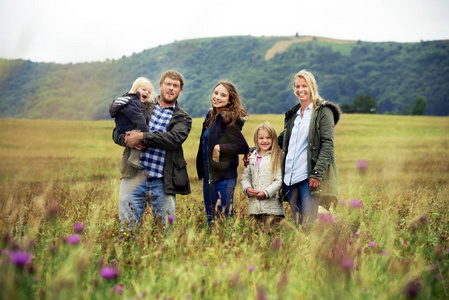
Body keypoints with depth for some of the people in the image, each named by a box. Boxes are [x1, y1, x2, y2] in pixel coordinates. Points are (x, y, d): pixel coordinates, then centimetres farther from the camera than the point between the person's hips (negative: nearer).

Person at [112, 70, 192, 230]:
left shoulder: (183, 119, 9)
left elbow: (174, 139, -12)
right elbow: (117, 133, 12)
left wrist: (142, 137, -17)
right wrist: (127, 138, -11)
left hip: (162, 183, -1)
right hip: (134, 177, 1)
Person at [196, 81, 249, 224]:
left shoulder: (227, 118, -14)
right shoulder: (210, 116, 10)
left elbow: (244, 147, -17)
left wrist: (219, 148, -18)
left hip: (224, 176, -9)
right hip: (209, 176, 9)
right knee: (211, 219, 14)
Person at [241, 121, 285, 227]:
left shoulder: (277, 157, -1)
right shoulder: (252, 157, 15)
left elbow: (279, 180, -8)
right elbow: (245, 177, 19)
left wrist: (266, 192, -17)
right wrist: (247, 188, -1)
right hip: (255, 206, 5)